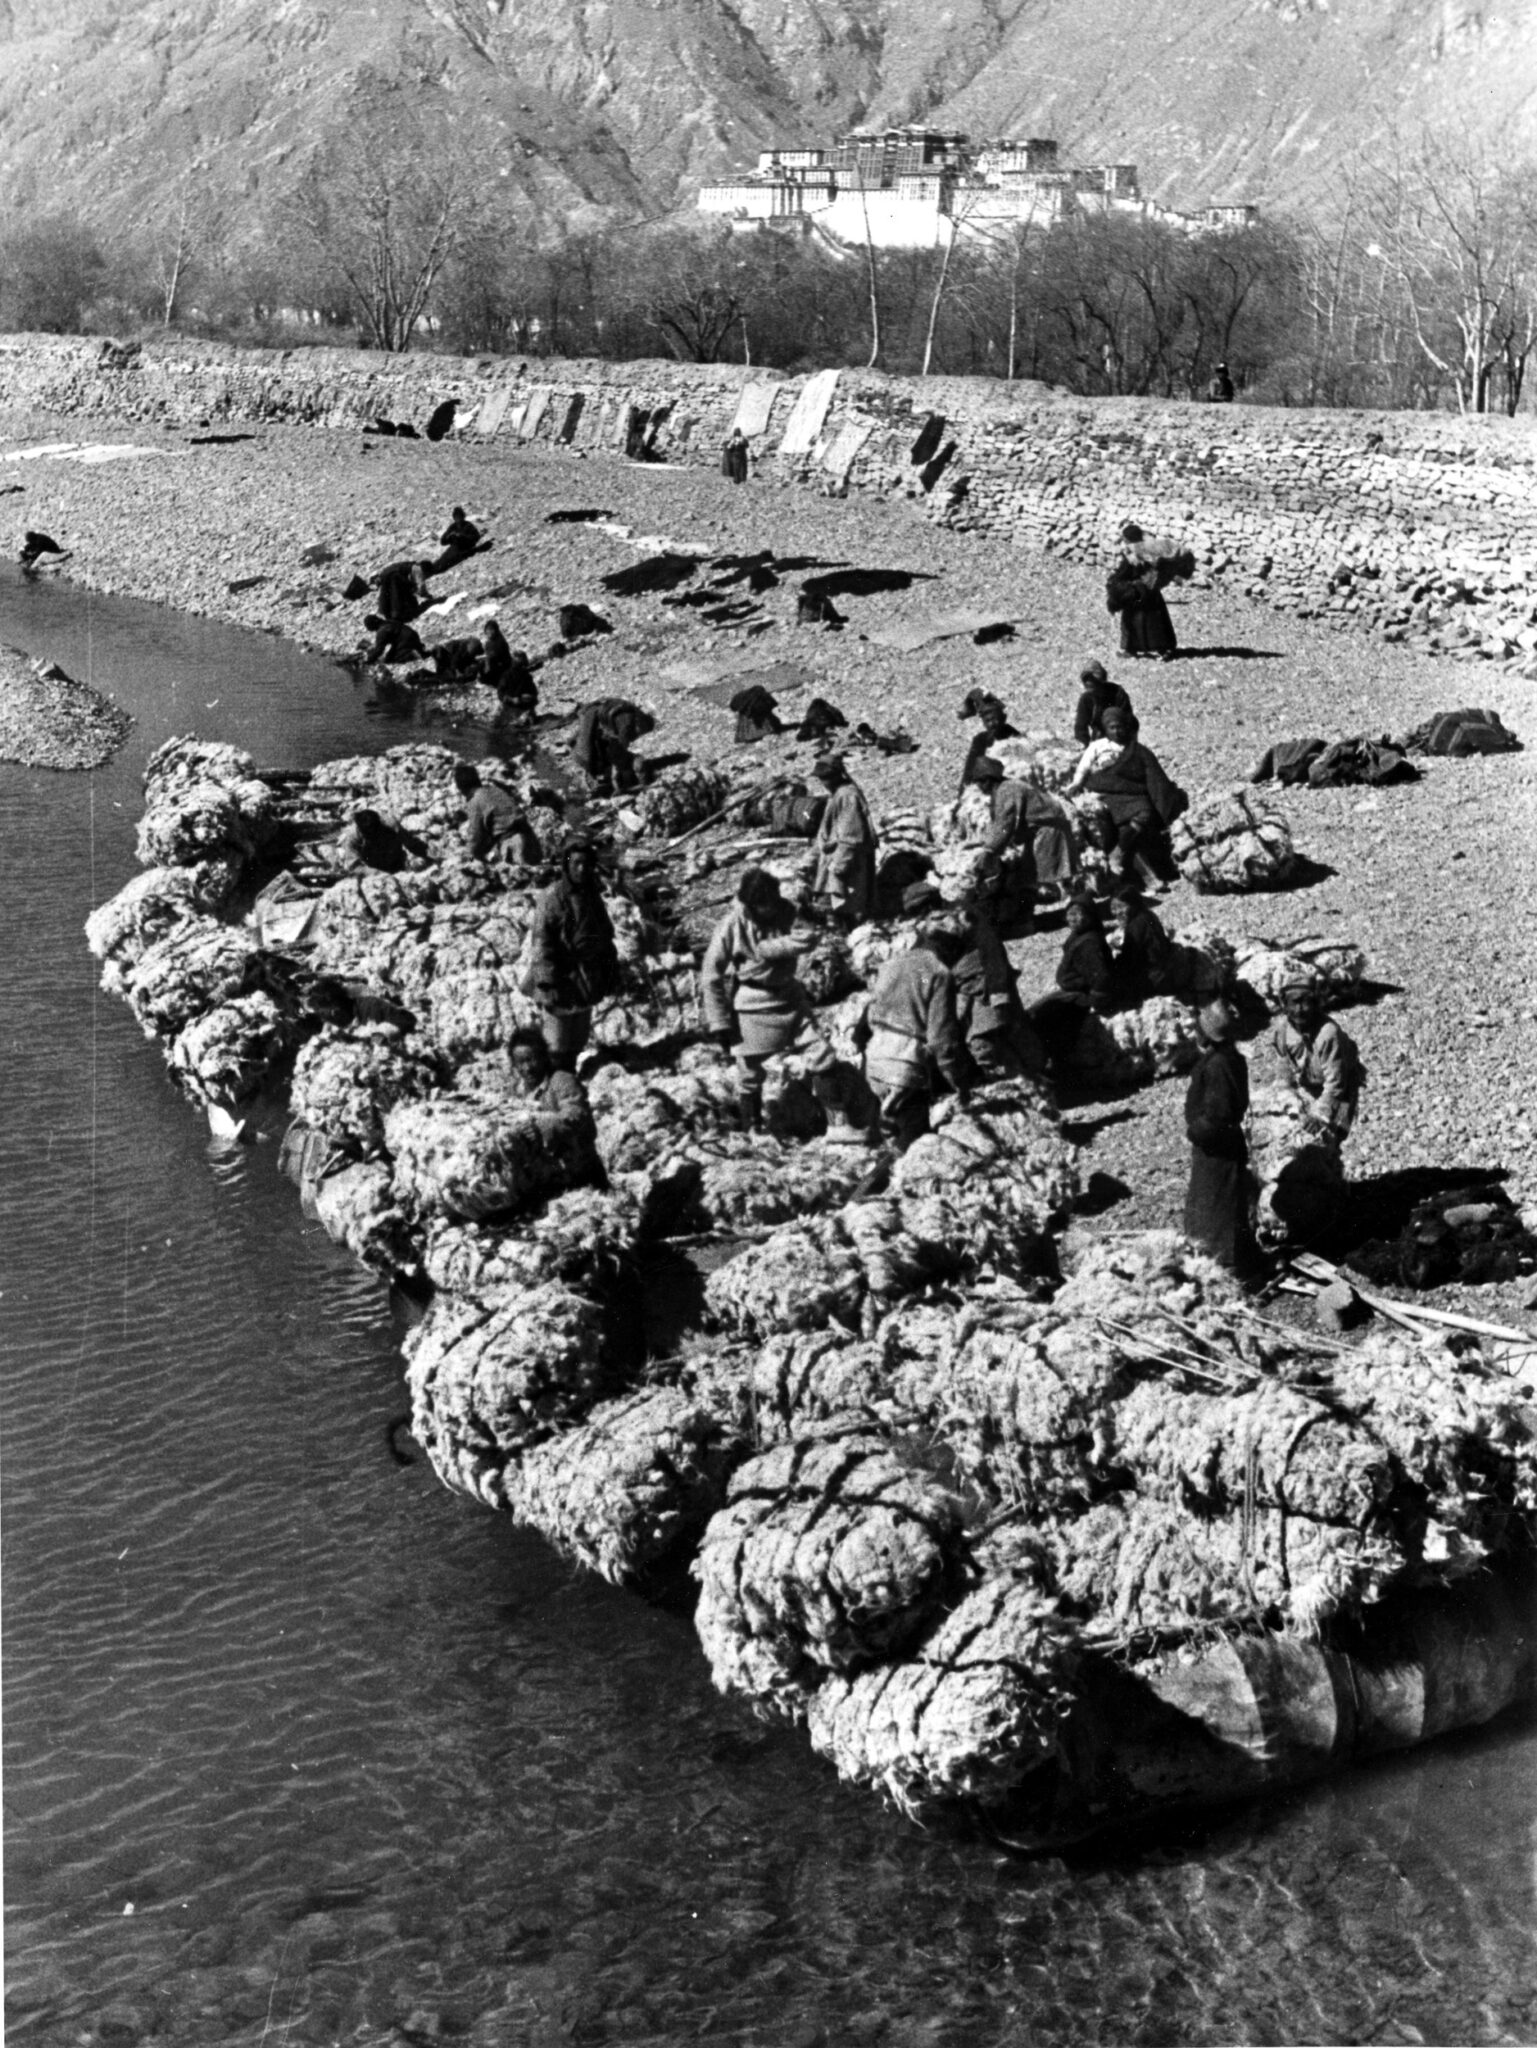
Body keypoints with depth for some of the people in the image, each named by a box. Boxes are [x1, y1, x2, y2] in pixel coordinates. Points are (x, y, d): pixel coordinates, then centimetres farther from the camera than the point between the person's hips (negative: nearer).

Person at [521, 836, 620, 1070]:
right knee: (557, 1043, 2)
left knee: (579, 1037, 19)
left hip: (587, 980, 7)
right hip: (561, 979, -7)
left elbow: (605, 935, 18)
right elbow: (540, 942, -18)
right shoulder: (552, 897, -16)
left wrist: (611, 970, 17)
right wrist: (546, 984, -22)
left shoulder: (593, 895, 6)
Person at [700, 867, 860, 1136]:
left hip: (789, 999, 3)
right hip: (751, 1007, -3)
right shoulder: (731, 926, -15)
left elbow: (803, 942, -21)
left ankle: (838, 1124, 6)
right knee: (749, 1075, 4)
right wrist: (719, 1022, -13)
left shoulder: (784, 913, -5)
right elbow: (710, 977, -11)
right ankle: (753, 1133, 24)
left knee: (823, 1058, -3)